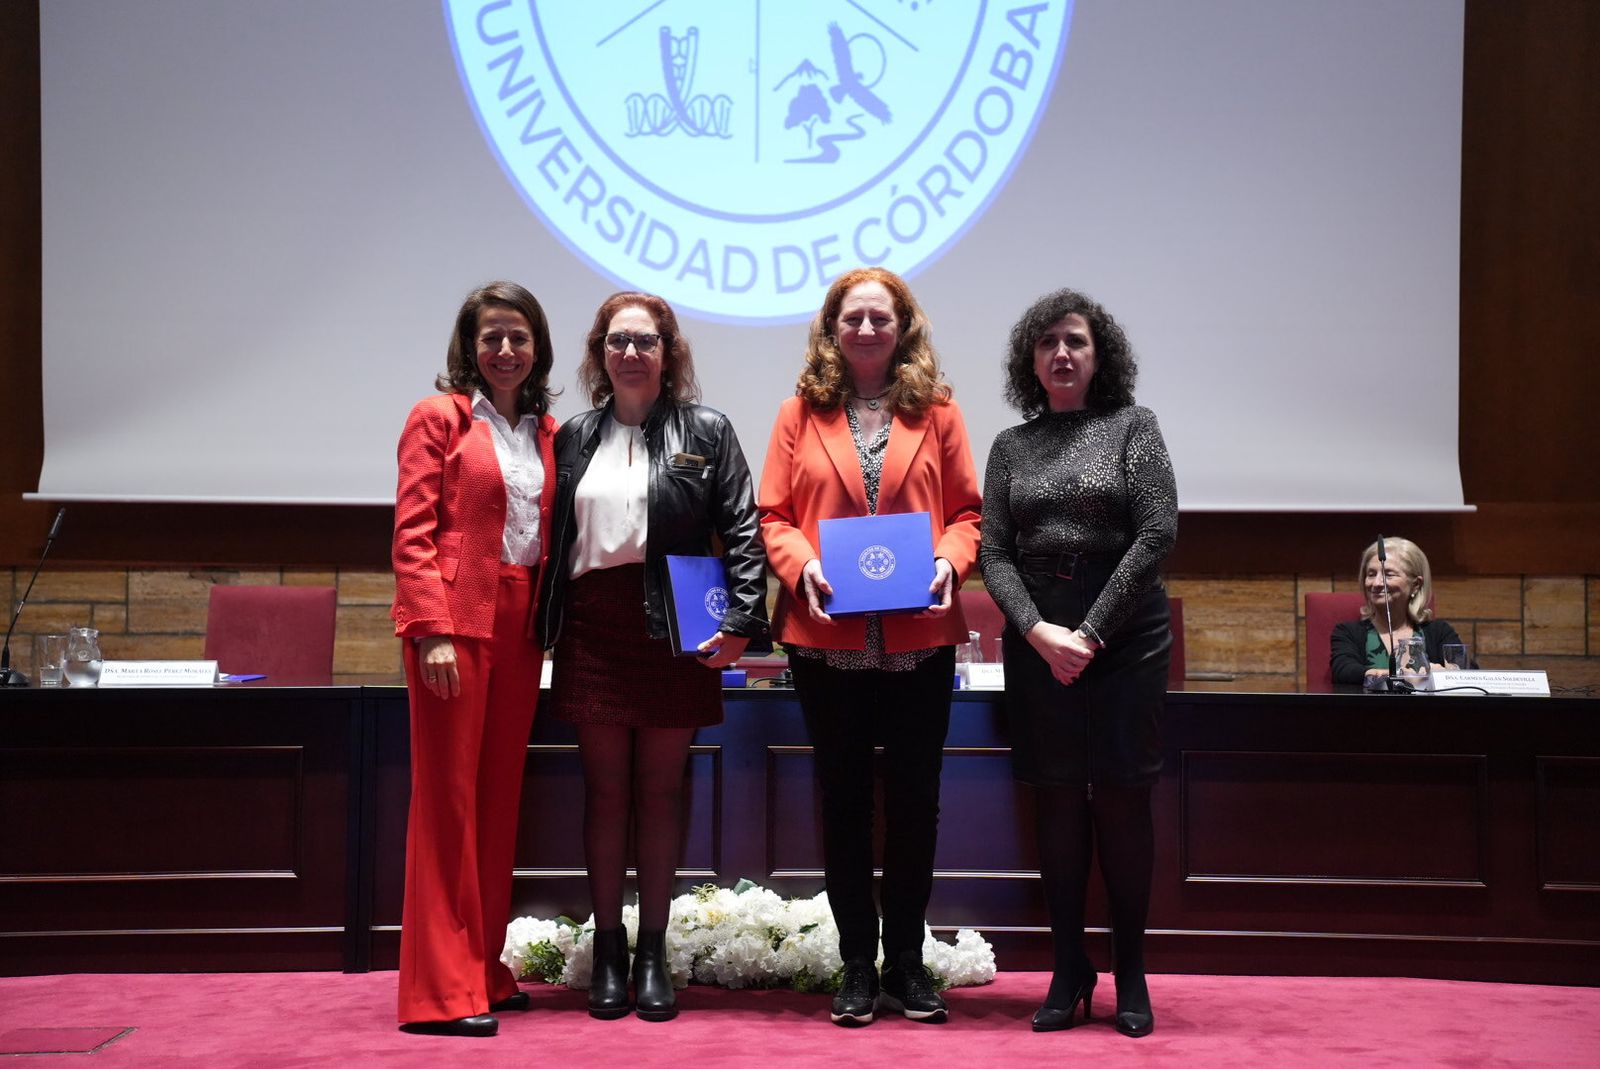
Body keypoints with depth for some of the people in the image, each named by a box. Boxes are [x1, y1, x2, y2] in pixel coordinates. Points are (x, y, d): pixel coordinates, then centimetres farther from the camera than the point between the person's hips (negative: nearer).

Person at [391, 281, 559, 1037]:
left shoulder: (544, 431, 15)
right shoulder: (439, 418, -1)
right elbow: (412, 534, -7)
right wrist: (433, 631, -16)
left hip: (520, 626, 6)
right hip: (456, 620, -6)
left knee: (500, 795, 10)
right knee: (448, 796, -4)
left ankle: (485, 968, 19)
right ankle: (442, 990, -2)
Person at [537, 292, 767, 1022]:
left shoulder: (707, 433, 3)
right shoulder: (574, 438, 10)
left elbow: (743, 532, -2)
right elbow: (551, 538, 10)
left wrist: (740, 621, -12)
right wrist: (543, 628, 3)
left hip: (673, 629, -1)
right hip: (593, 628, 2)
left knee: (660, 792, 4)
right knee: (605, 792, 5)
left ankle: (652, 955, 12)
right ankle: (608, 954, 13)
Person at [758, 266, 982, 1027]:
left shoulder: (935, 411, 5)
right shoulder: (802, 412, 4)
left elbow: (967, 511, 5)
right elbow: (773, 516, 2)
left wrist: (950, 560, -14)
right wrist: (801, 566, -15)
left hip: (919, 638, 0)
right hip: (826, 638, 0)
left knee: (914, 799, 7)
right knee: (844, 800, 8)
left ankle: (906, 964, 19)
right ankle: (857, 969, 17)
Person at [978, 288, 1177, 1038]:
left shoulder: (1133, 428, 3)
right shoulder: (1011, 447, 11)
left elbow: (1158, 532, -6)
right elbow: (995, 553, 4)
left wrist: (1091, 632, -11)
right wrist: (1039, 630, -13)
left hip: (1125, 639, -2)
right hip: (1037, 642, 2)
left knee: (1122, 802, 0)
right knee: (1059, 805, 4)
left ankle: (1131, 976, 9)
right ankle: (1069, 971, 12)